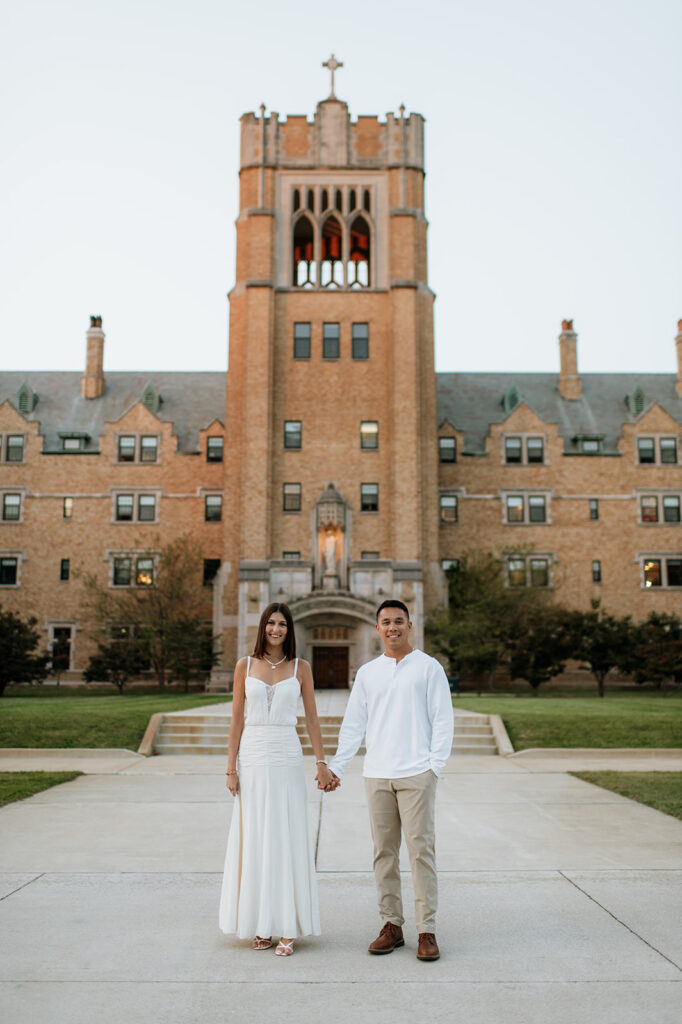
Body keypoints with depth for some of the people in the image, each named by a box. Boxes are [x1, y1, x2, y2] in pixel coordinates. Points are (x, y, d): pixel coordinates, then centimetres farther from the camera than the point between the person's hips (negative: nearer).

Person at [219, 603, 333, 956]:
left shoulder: (300, 668, 5)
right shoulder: (245, 666, 5)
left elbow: (312, 718, 7)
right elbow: (237, 719, 5)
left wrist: (321, 762, 1)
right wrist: (231, 767, 1)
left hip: (287, 759, -1)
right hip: (252, 758, 1)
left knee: (288, 840, 0)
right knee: (254, 841, 5)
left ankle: (287, 929, 6)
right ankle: (260, 926, 15)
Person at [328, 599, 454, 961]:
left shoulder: (429, 667, 3)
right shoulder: (367, 673, 13)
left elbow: (443, 719, 1)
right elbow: (353, 724, 13)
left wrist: (435, 764, -8)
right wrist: (336, 767, 7)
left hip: (416, 774, -3)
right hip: (376, 775, 4)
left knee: (421, 850, -3)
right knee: (384, 852, 7)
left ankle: (426, 931, 4)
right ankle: (391, 925, 17)